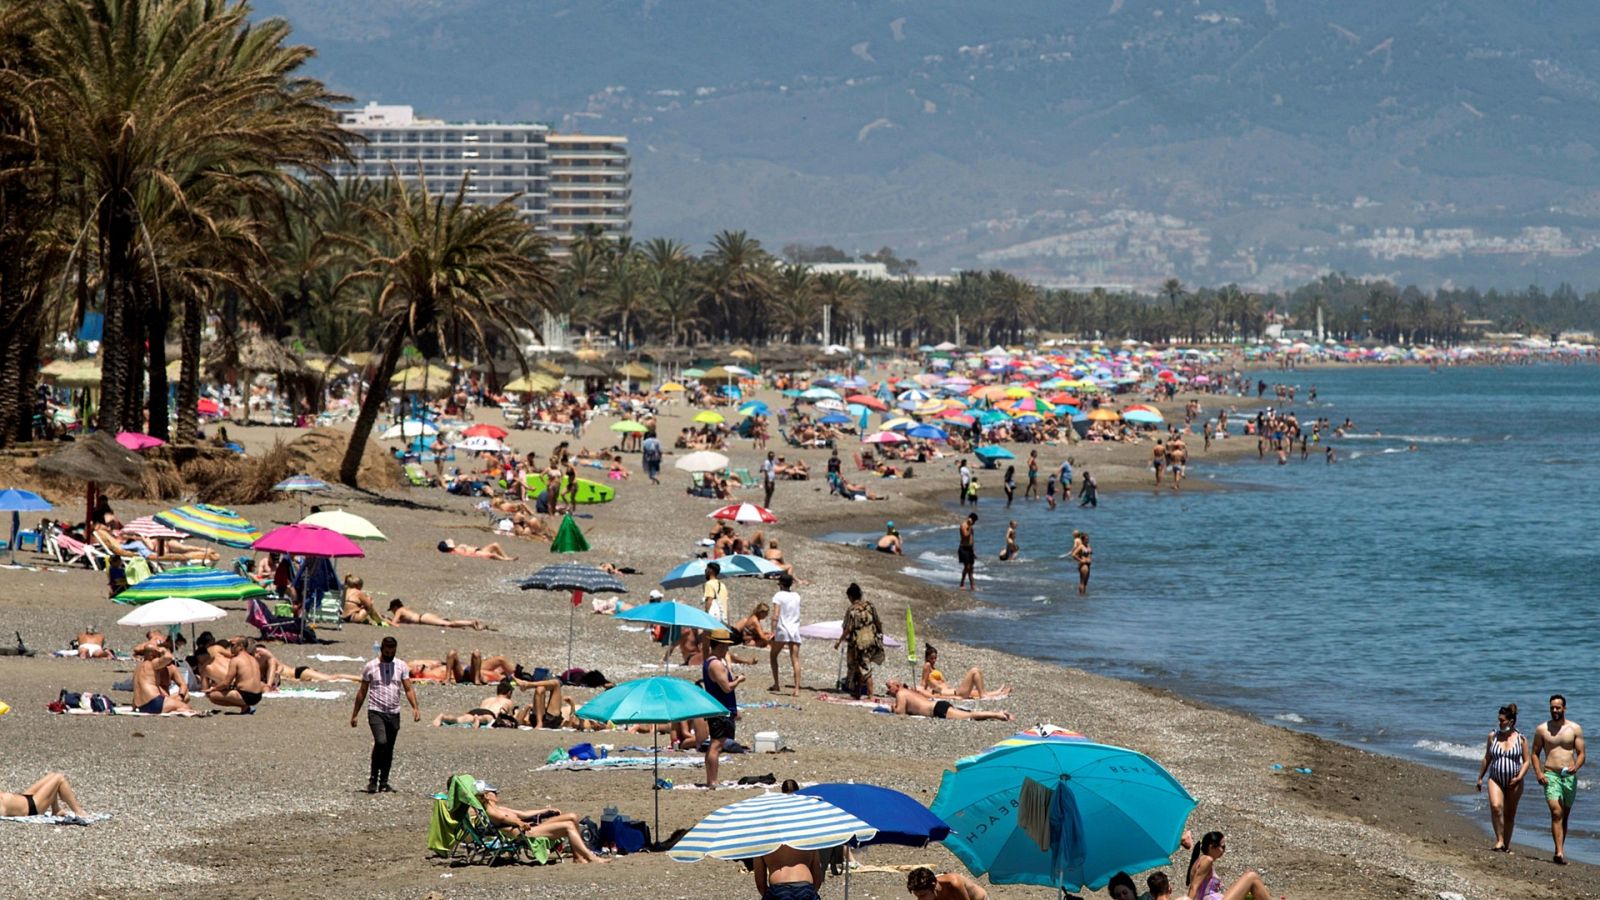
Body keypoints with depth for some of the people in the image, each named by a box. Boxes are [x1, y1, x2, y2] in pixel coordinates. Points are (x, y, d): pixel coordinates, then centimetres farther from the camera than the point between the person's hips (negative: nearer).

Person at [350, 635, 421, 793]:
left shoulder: (401, 666, 6)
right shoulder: (370, 666, 2)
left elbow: (408, 689, 3)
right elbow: (362, 692, 8)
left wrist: (415, 708, -13)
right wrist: (355, 714, 9)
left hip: (394, 713, 3)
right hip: (376, 712, -3)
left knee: (389, 750, 7)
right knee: (381, 742, -22)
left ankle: (384, 783, 18)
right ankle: (373, 778, -11)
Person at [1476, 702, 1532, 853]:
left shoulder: (1521, 739, -2)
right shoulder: (1493, 736, 3)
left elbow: (1527, 761, 2)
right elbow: (1487, 758, 12)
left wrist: (1519, 778, -12)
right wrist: (1480, 778, 15)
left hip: (1514, 782, 0)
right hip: (1496, 779, 0)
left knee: (1509, 814, 7)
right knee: (1495, 806, -22)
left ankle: (1506, 844, 20)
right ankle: (1499, 840, -17)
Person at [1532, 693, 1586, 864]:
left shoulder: (1575, 729, 6)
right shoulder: (1542, 729, 5)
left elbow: (1581, 753, 4)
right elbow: (1535, 753, 10)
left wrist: (1576, 766, -17)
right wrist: (1538, 773, -6)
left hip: (1570, 777, 2)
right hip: (1550, 776, -2)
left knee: (1564, 816, 10)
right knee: (1556, 813, -18)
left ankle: (1559, 851, 22)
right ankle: (1560, 852, -26)